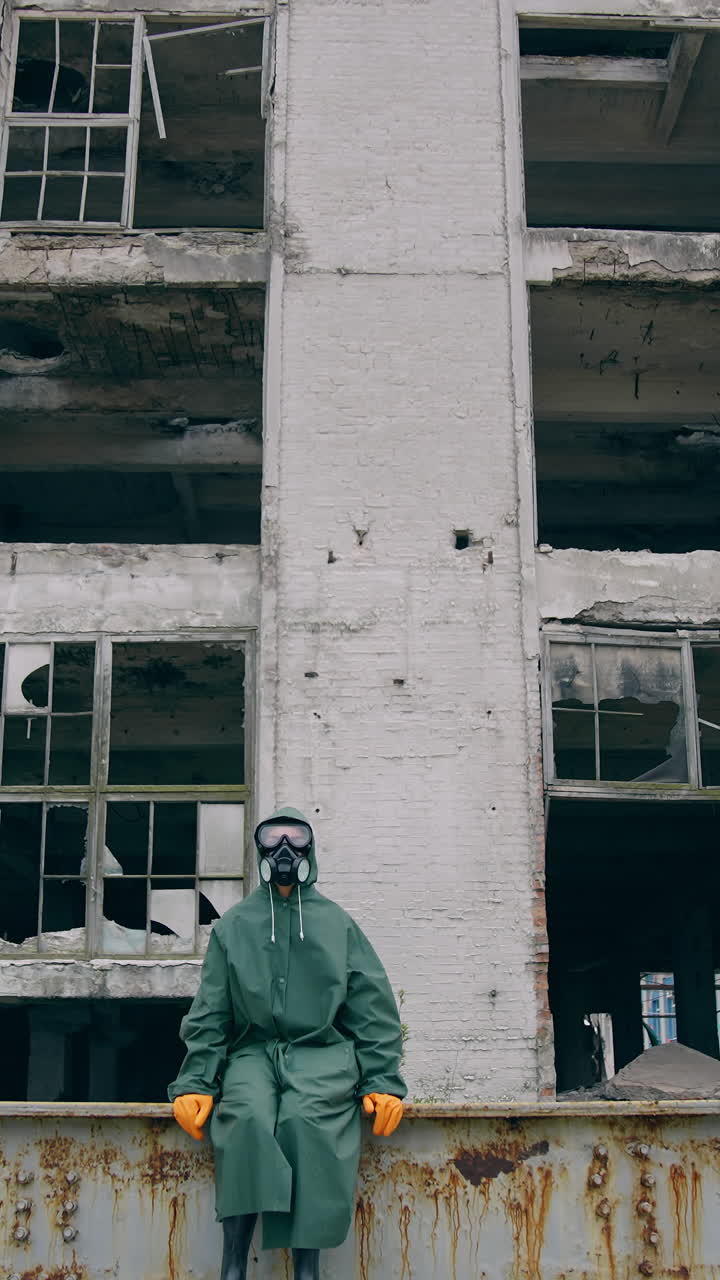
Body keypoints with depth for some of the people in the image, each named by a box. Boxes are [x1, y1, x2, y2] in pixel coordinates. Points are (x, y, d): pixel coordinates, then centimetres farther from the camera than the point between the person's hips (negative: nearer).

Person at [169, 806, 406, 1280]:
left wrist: (383, 1080, -3)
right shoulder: (234, 924, 15)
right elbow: (210, 1012, 10)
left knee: (306, 1118, -32)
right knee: (247, 1116, -31)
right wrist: (195, 1081, -3)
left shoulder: (337, 922, 14)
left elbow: (373, 1008, 9)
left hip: (322, 1052, -1)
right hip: (253, 1051, 1)